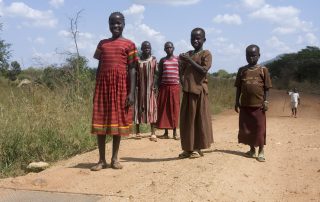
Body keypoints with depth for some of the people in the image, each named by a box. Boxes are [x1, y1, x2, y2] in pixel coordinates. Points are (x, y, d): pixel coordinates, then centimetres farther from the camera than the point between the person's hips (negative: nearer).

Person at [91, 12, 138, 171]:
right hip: (103, 85, 3)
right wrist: (96, 89, 9)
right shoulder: (102, 44, 14)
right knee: (100, 122, 0)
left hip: (121, 86, -3)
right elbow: (99, 67, 14)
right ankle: (102, 160, 6)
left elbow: (132, 69, -1)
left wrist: (131, 93, -10)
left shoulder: (129, 45, 3)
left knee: (118, 120, 2)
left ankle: (115, 158, 12)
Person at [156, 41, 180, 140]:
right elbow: (159, 75, 10)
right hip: (164, 86, 1)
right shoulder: (162, 60, 10)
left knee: (175, 109, -1)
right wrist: (158, 87, 2)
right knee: (163, 109, 1)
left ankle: (175, 132, 5)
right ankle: (166, 133, 8)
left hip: (175, 86, -1)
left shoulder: (178, 59, 8)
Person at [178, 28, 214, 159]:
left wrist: (190, 60, -15)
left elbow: (204, 70, -15)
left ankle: (198, 148, 6)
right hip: (187, 91, 6)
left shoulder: (206, 54, -1)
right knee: (187, 120, 6)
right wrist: (181, 63, 0)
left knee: (199, 119, -1)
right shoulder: (187, 54, 16)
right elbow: (182, 71, 20)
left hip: (199, 90, -6)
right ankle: (188, 148, 13)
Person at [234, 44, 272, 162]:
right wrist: (237, 102, 6)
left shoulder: (263, 70, 1)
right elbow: (238, 88, 10)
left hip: (258, 105, -3)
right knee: (246, 128, 8)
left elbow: (266, 88, 2)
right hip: (245, 105, 3)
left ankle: (261, 151, 8)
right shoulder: (242, 70, 7)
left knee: (259, 128, 0)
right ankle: (252, 150, 22)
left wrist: (265, 101, -5)